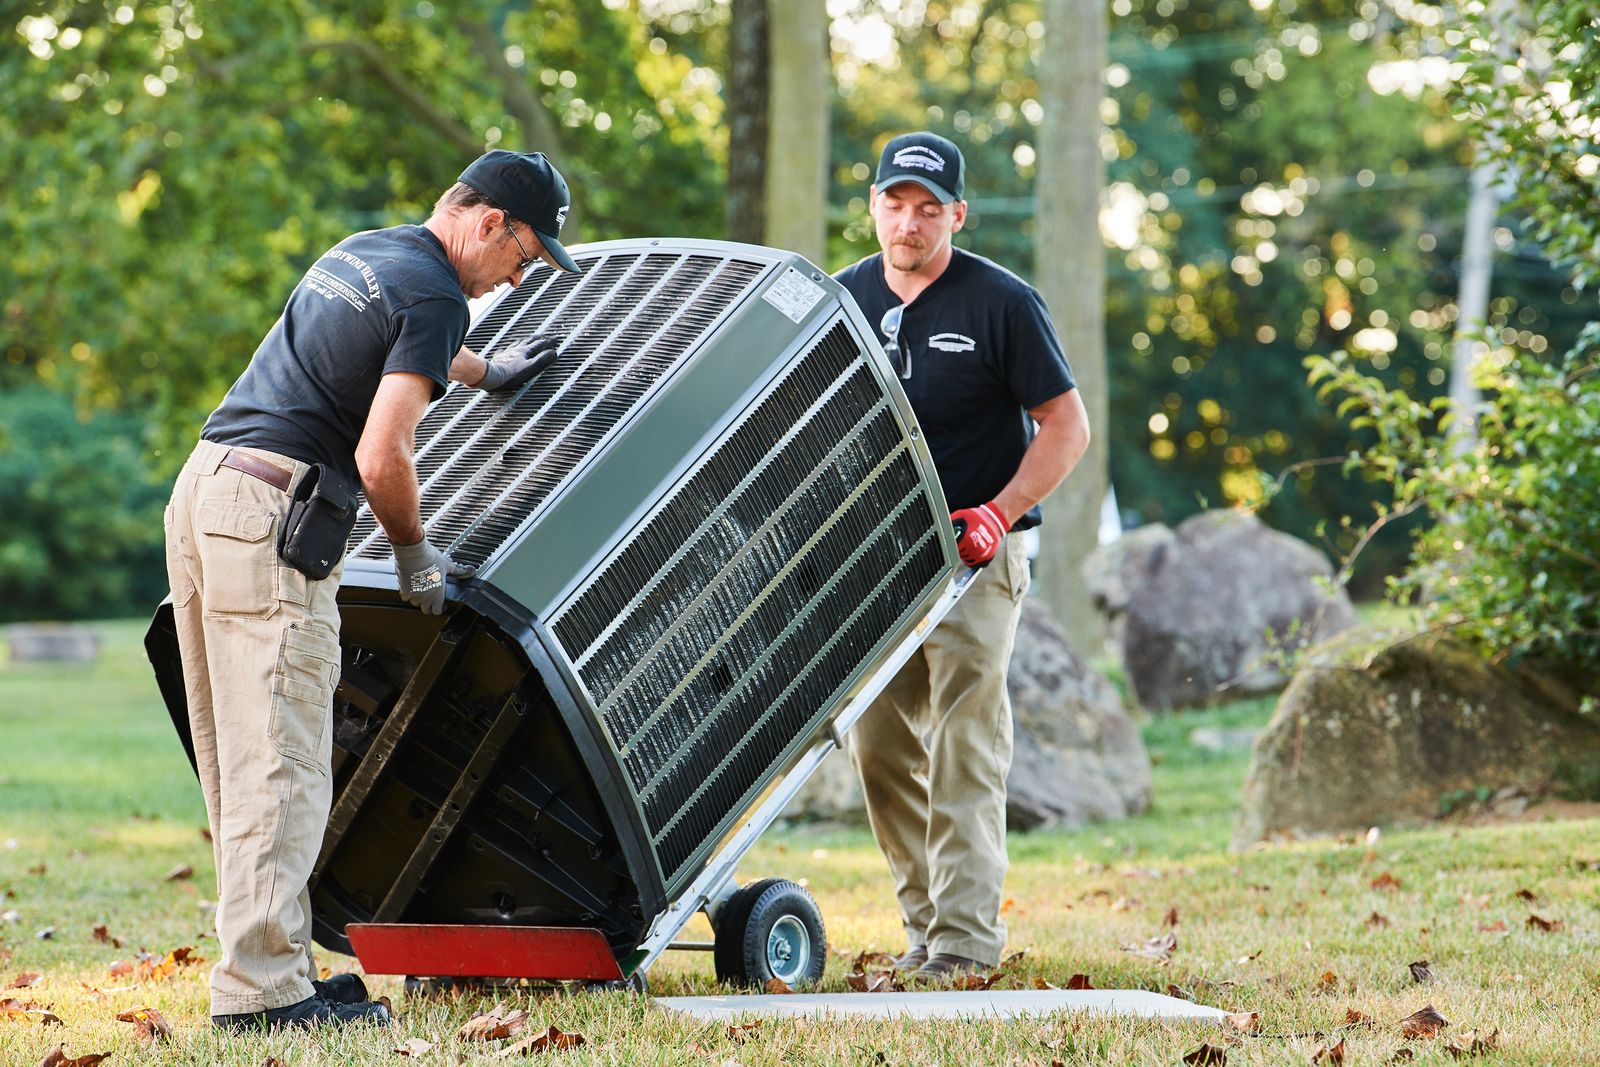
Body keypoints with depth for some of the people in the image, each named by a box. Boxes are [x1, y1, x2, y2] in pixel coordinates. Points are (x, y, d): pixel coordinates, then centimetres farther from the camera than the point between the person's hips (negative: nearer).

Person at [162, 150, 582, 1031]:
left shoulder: (361, 253, 20)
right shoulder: (434, 296, -9)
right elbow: (382, 458, -16)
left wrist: (486, 373, 60)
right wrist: (415, 554, 0)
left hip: (203, 488, 10)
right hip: (270, 506, -10)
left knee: (237, 760, 10)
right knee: (279, 763, -10)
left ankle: (271, 965, 15)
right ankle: (260, 988, -12)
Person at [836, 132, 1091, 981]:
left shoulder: (1001, 303, -6)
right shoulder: (846, 298, 7)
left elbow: (1066, 427, -4)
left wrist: (997, 513, -15)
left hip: (974, 556, -5)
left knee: (963, 748, -9)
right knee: (879, 748, 4)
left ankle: (966, 935, -7)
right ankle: (923, 920, 14)